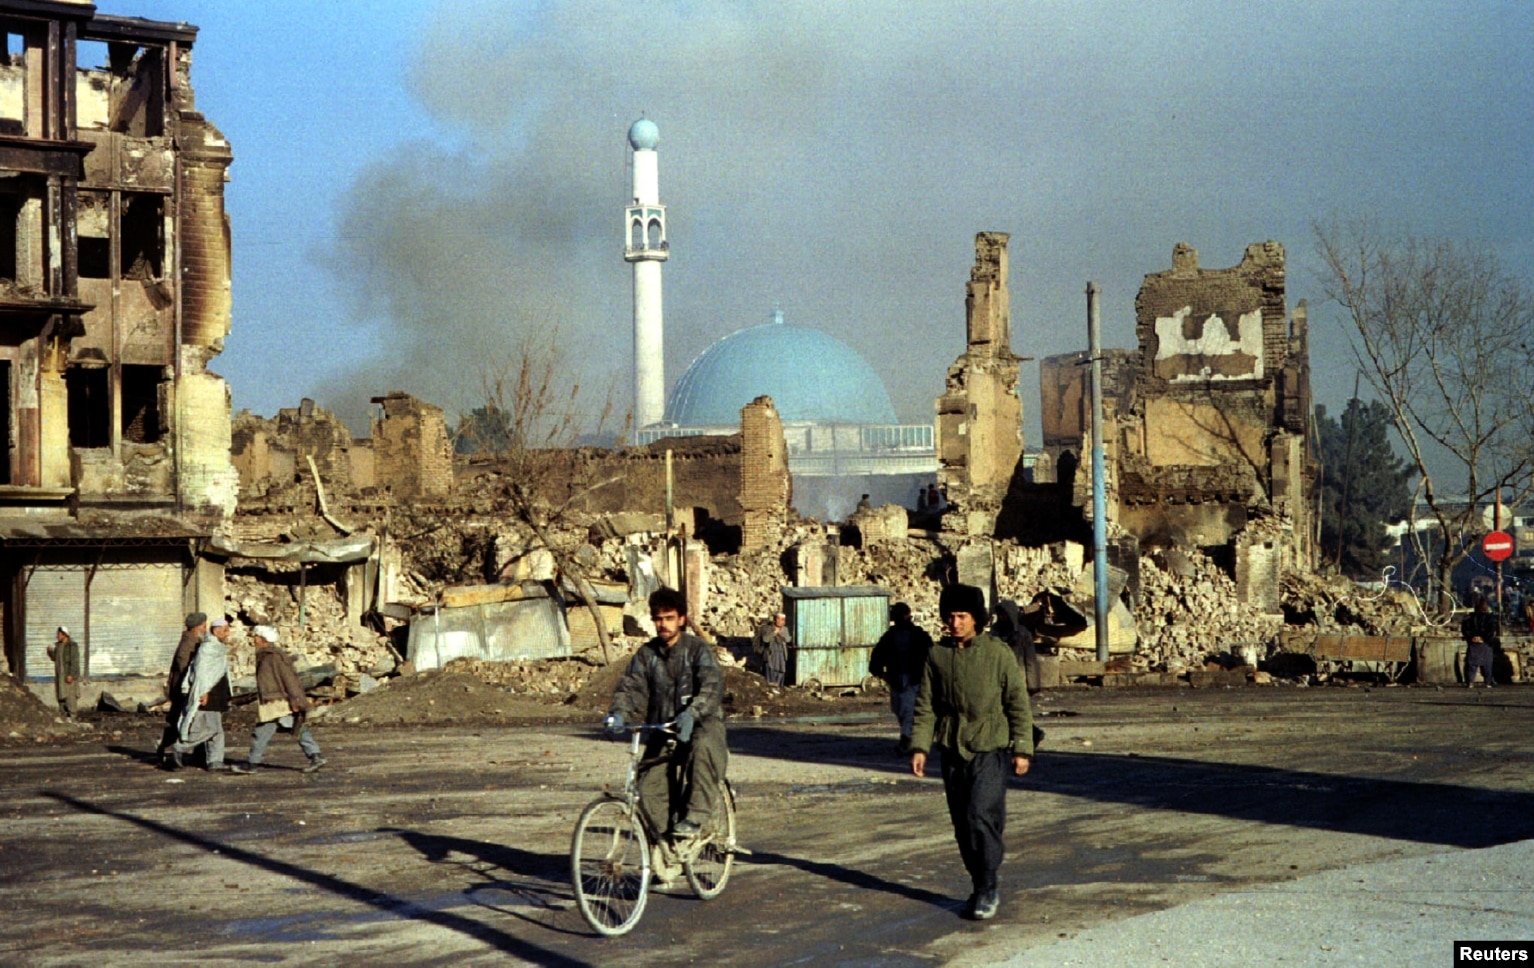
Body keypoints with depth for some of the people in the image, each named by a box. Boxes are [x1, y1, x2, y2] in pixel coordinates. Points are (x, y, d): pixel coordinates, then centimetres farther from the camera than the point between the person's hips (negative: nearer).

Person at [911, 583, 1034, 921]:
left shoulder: (998, 654, -4)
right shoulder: (937, 655, 4)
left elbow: (1018, 704, -1)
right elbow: (925, 705, 9)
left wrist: (1022, 749, -3)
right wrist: (919, 745, 1)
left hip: (990, 748, -4)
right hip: (952, 750, 4)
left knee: (981, 816, -15)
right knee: (962, 823, 8)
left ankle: (988, 889, -4)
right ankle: (980, 887, 21)